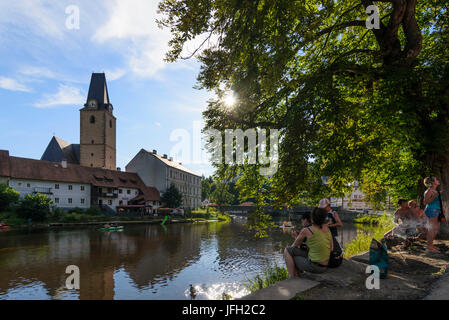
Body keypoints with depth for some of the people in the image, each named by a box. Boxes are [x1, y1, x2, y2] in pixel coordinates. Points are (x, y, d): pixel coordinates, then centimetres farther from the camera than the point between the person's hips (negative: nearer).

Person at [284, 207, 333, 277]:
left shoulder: (306, 230, -14)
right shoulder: (327, 228, 3)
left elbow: (295, 245, 1)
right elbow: (331, 248, 9)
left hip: (314, 266, -7)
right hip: (324, 267, 7)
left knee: (287, 251, 5)